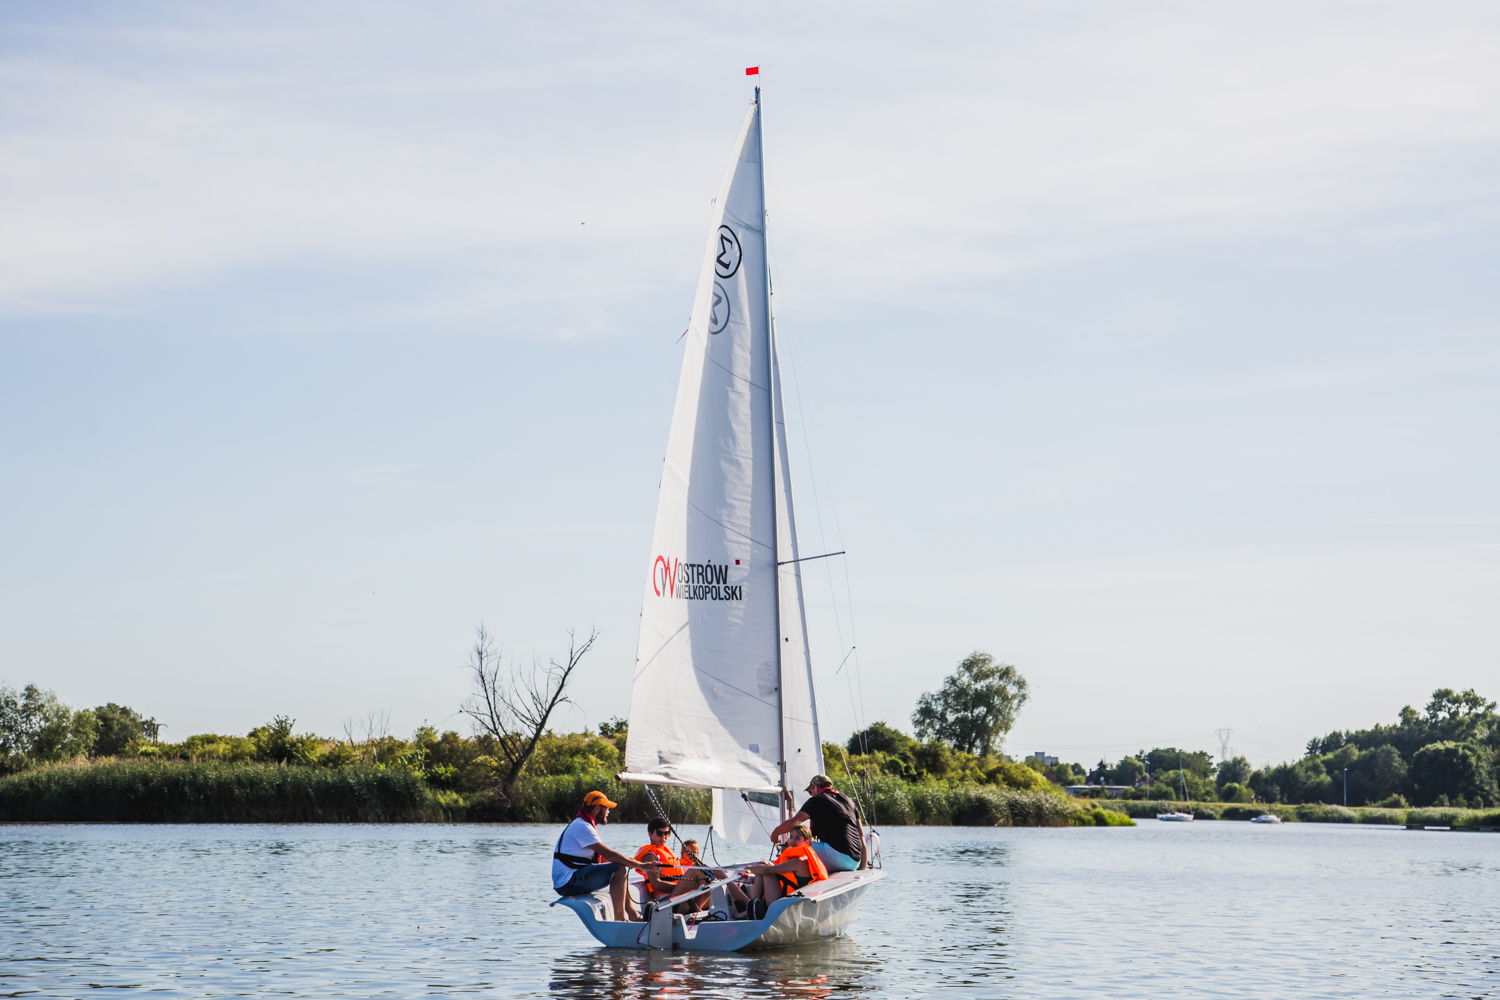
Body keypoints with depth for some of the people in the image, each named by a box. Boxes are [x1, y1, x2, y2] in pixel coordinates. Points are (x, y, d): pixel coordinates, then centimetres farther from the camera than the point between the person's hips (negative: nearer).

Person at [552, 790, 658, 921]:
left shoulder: (585, 826, 20)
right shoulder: (582, 827, -15)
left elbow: (604, 858, 18)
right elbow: (609, 854, -21)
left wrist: (630, 861, 1)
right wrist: (639, 865, -17)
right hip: (568, 882, -11)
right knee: (619, 869, -19)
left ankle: (633, 915, 14)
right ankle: (619, 917, -19)